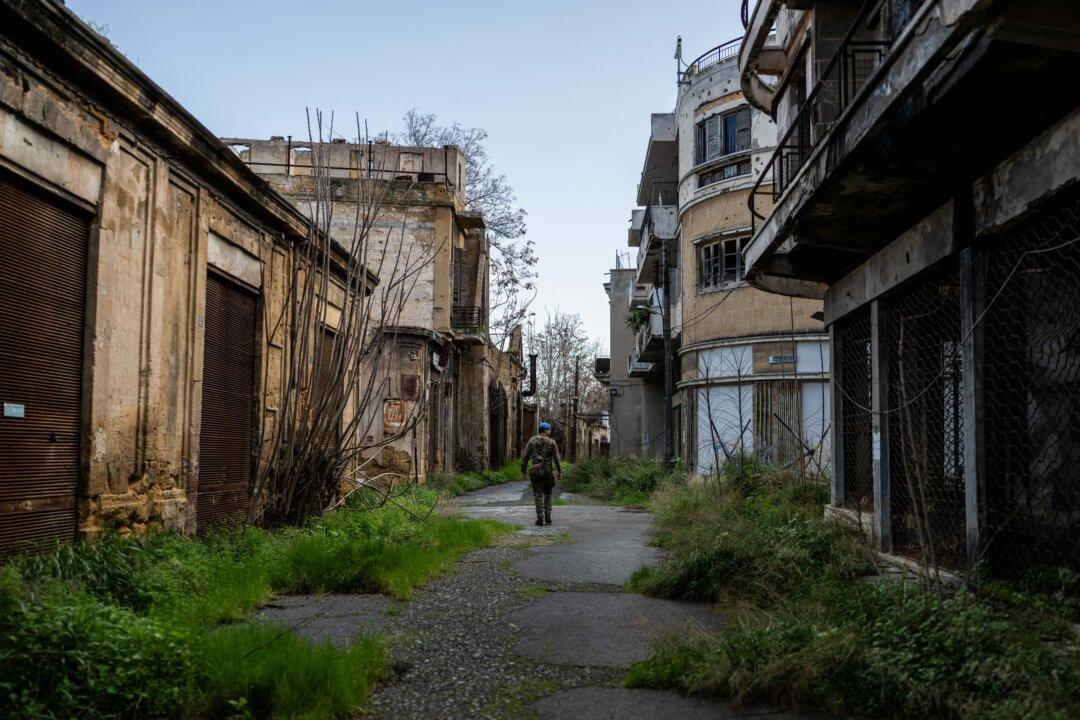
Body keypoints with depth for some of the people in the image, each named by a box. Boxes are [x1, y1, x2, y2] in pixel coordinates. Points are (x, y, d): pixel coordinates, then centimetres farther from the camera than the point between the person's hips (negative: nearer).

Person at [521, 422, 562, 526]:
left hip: (536, 471, 0)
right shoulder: (551, 442, 0)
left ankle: (540, 518, -2)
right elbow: (556, 458, -4)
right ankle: (547, 517, 8)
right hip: (548, 470, 0)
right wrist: (560, 472, 2)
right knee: (547, 494, 13)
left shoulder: (532, 440, 4)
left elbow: (525, 456, 3)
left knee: (538, 494, 3)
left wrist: (523, 470, 10)